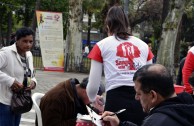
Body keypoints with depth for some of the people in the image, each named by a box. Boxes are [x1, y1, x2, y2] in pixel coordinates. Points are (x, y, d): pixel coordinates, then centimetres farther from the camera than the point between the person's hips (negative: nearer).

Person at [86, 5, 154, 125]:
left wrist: (92, 102, 28)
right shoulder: (144, 45, 17)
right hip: (143, 102, 2)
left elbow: (93, 86, 8)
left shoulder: (102, 45, 10)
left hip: (117, 100, -2)